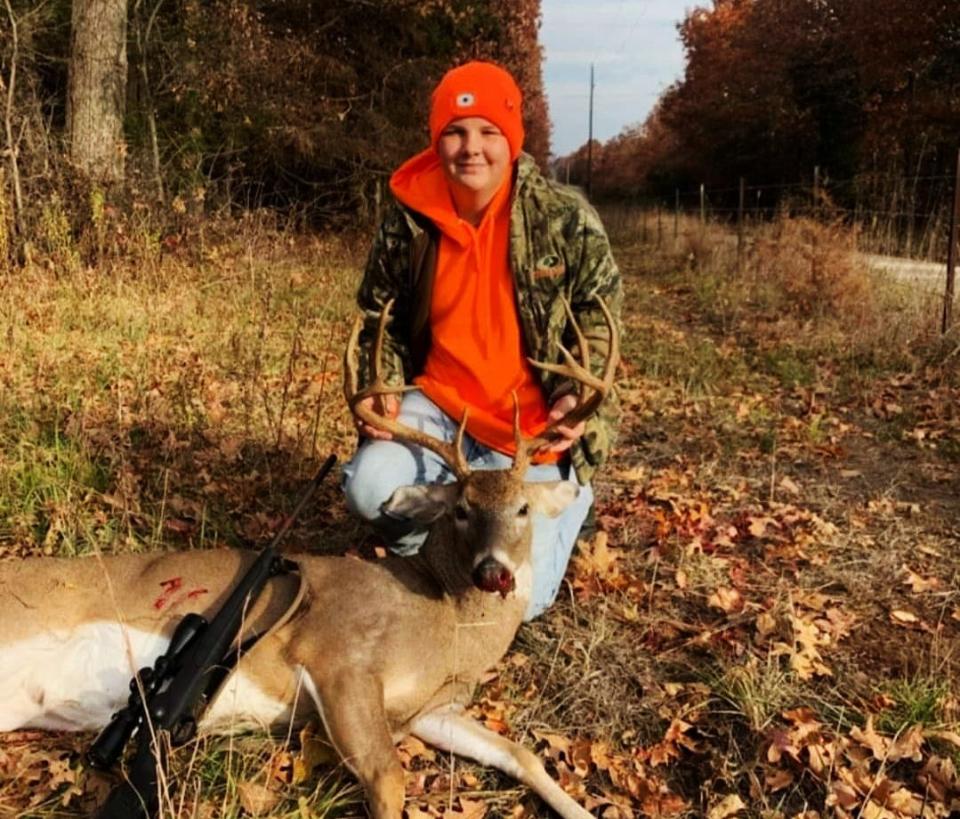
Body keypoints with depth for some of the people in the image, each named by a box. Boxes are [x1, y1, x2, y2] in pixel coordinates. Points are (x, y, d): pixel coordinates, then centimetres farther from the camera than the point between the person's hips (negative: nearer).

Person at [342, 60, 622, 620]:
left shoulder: (568, 219, -10)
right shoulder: (408, 223, -4)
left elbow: (599, 313, 0)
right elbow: (379, 316, 10)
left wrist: (577, 393, -16)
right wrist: (381, 388, -8)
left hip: (535, 427, -2)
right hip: (440, 406, 2)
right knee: (371, 488, -29)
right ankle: (424, 539, 10)